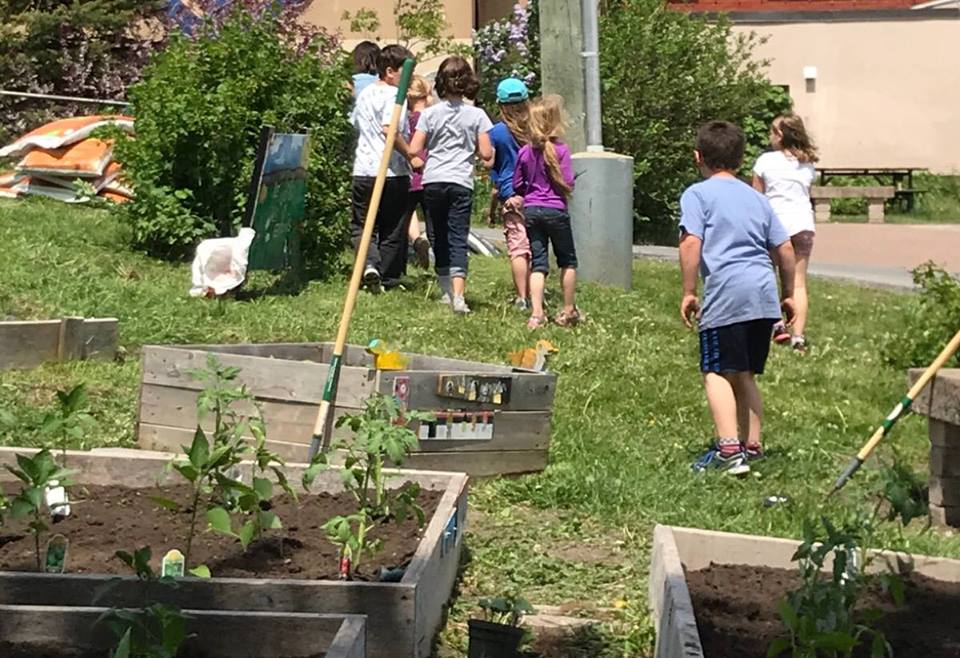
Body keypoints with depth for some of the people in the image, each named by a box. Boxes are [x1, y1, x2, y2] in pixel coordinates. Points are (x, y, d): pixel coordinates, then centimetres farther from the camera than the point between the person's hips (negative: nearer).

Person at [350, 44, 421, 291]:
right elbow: (390, 130, -24)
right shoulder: (394, 95, -10)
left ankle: (370, 263, -16)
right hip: (393, 172, -5)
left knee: (362, 225, 10)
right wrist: (411, 156, -15)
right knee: (393, 229, 7)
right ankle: (388, 278, 12)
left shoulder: (364, 94, 15)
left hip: (363, 171, 6)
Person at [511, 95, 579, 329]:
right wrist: (565, 193, 8)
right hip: (555, 210, -3)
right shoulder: (561, 150, -10)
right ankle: (568, 311, 18)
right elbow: (567, 184, -13)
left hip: (531, 211, 3)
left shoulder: (525, 152, 2)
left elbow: (517, 185, 7)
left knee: (538, 263, 5)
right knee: (568, 261, 13)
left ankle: (536, 313, -6)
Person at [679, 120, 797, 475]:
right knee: (745, 374, 17)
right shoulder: (757, 197, 21)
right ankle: (752, 446, 19)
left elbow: (691, 243, -11)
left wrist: (688, 292, -5)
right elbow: (785, 249, 19)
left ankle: (729, 449, -16)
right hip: (764, 295, 6)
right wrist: (788, 295, 29)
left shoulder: (697, 194, 3)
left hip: (727, 295, -6)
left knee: (717, 372, -4)